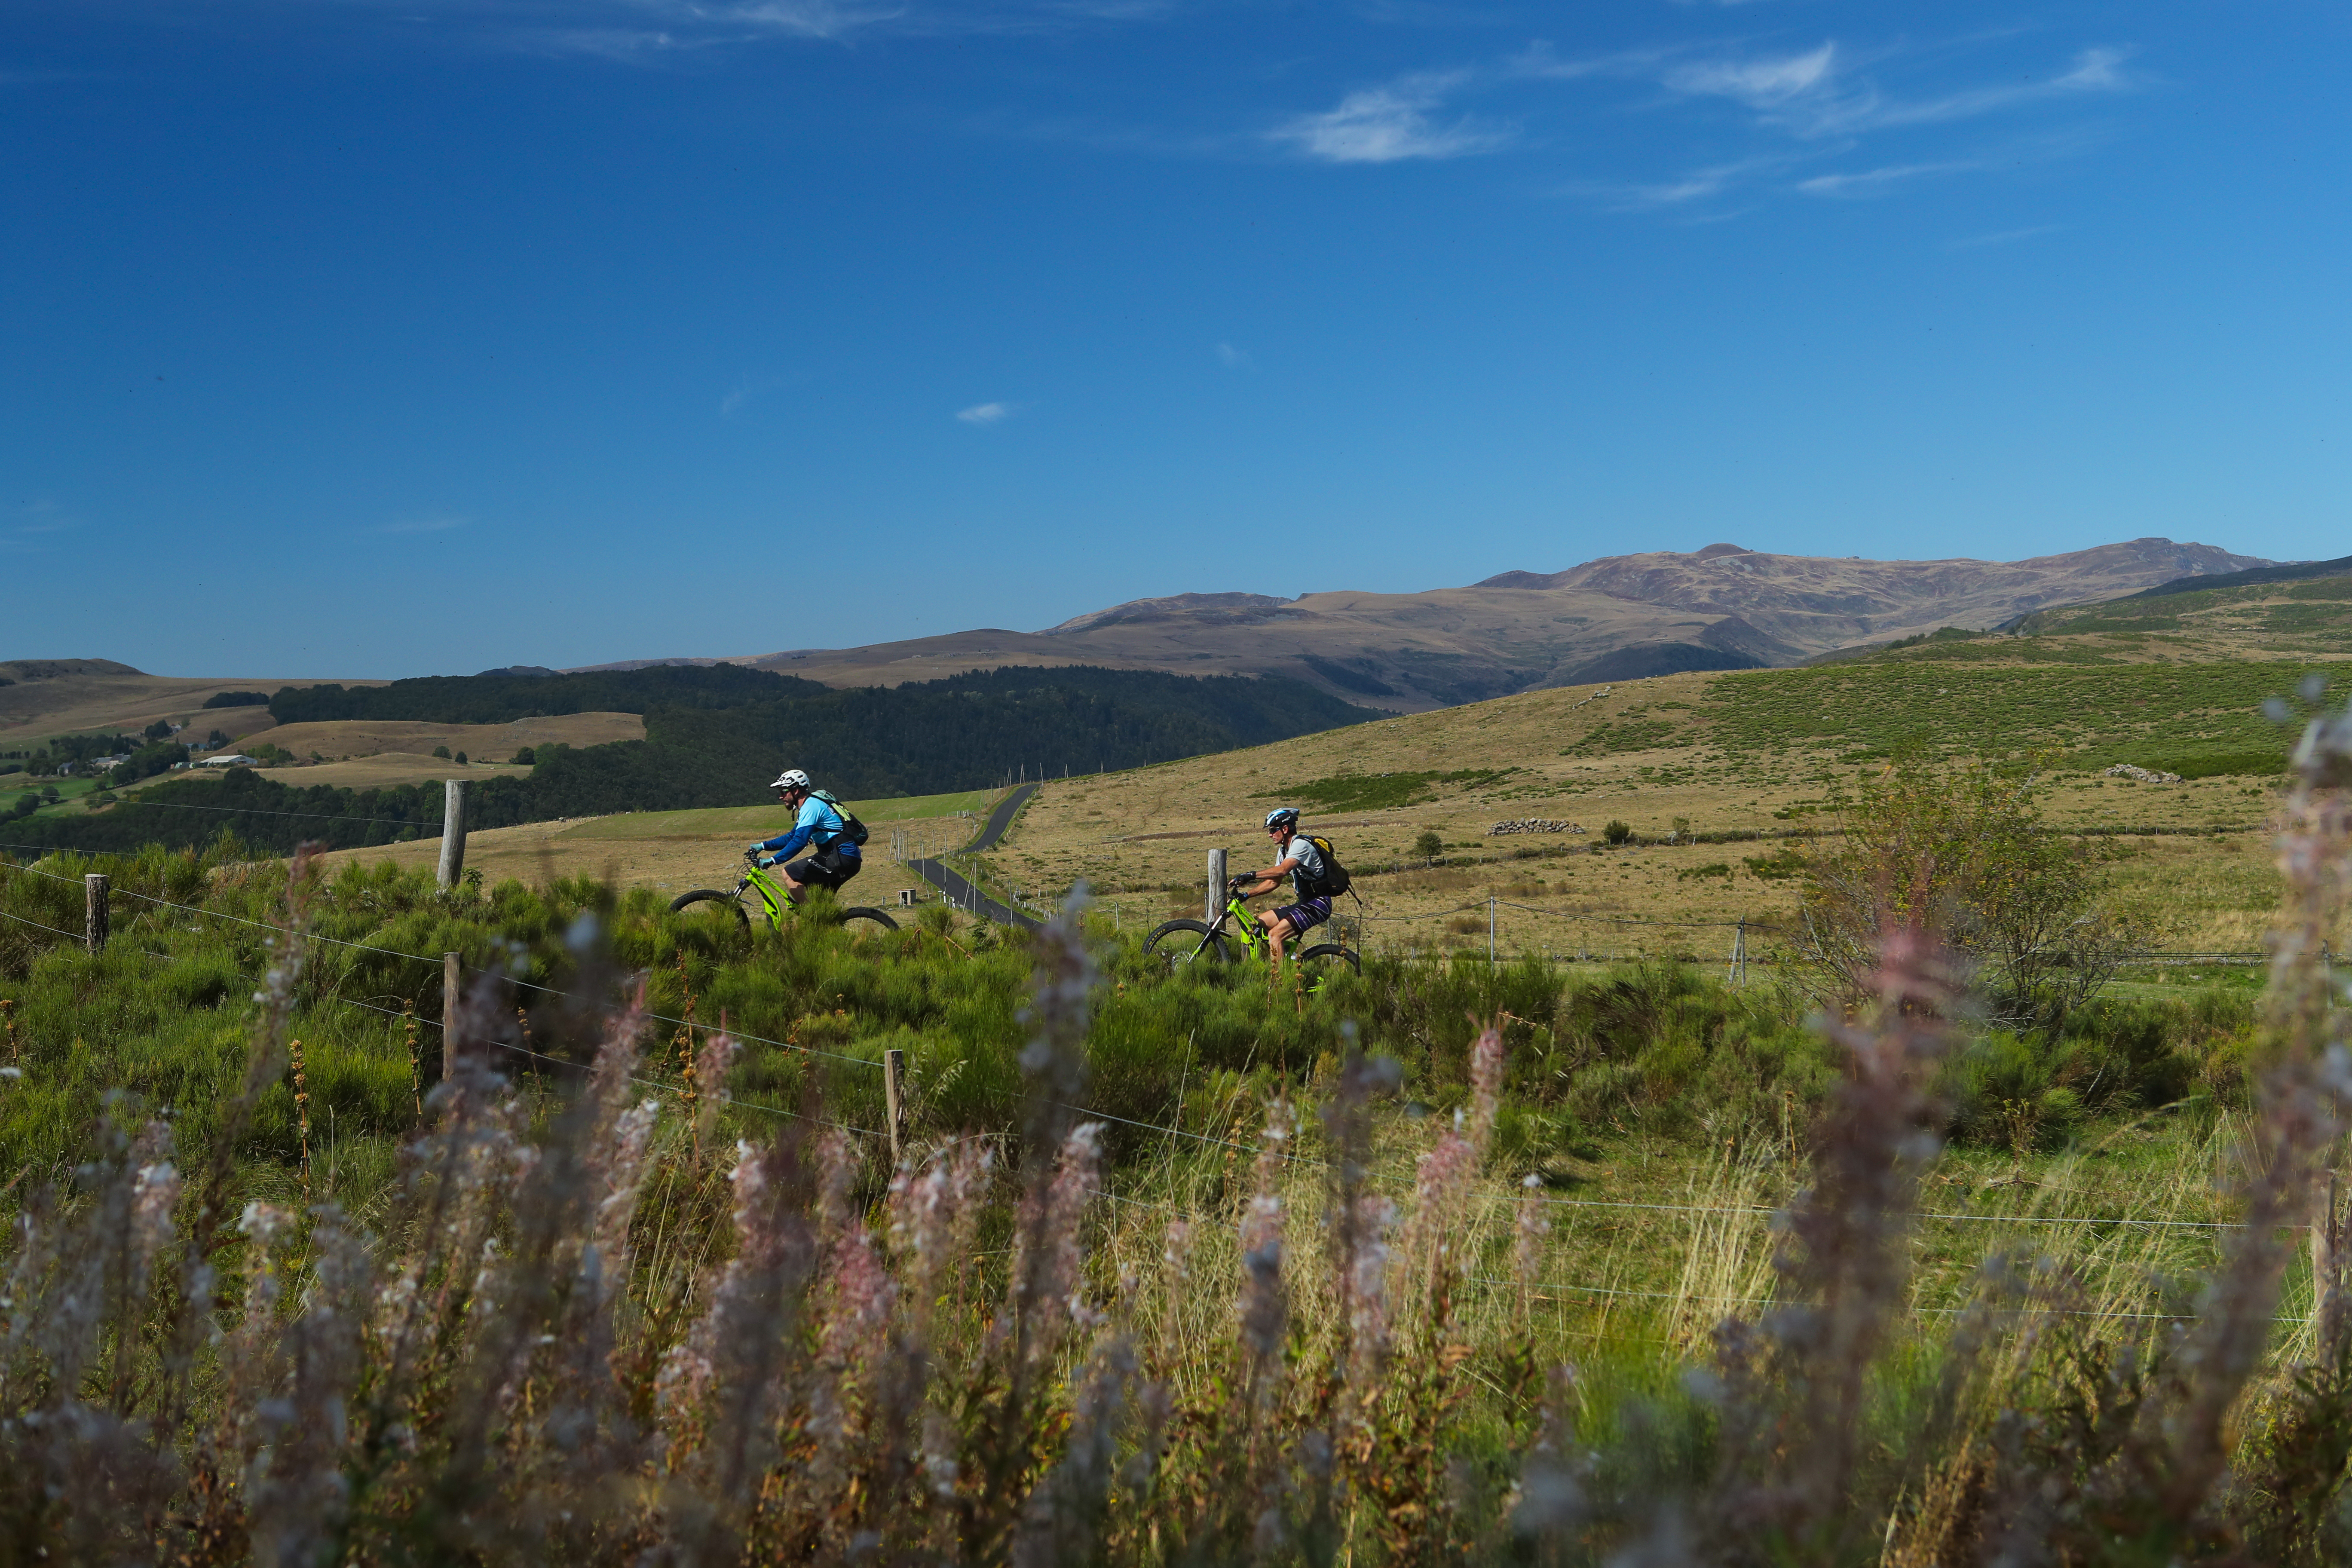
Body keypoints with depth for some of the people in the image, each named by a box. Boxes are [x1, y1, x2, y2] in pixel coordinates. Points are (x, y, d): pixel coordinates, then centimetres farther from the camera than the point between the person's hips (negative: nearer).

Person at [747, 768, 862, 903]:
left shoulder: (810, 806, -12)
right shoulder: (809, 805, 19)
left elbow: (799, 841, -24)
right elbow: (792, 837, 27)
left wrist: (773, 860, -25)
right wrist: (764, 846, 21)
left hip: (842, 858, -11)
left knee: (789, 874, -11)